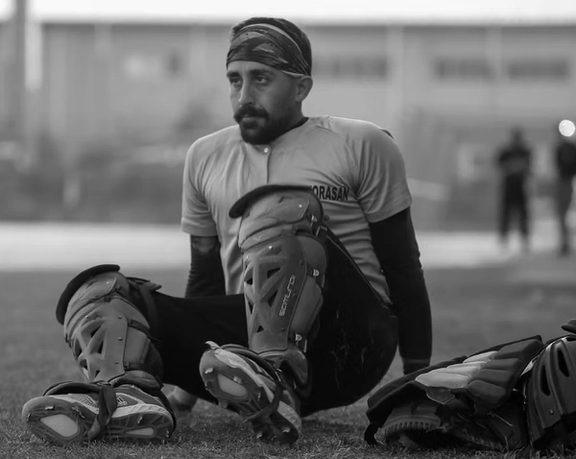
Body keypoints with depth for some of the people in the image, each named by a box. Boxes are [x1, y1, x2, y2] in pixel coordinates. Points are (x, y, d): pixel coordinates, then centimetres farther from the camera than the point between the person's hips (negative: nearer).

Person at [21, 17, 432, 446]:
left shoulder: (361, 145, 4)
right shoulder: (206, 156, 17)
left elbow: (403, 271, 5)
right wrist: (187, 386, 23)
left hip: (353, 344, -5)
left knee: (277, 207, -29)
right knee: (99, 292, -12)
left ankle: (275, 376, -42)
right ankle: (129, 395, -42)